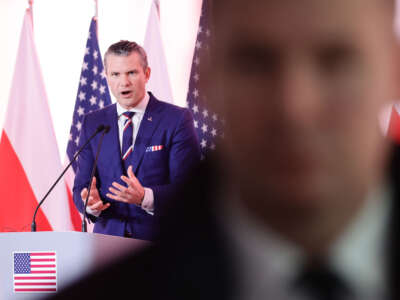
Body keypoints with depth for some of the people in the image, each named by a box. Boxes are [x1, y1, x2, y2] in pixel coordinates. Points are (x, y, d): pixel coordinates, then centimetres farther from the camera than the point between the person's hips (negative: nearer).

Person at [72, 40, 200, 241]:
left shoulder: (177, 120, 2)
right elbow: (81, 185, 12)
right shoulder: (93, 124, 14)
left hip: (161, 241, -4)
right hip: (108, 236, 4)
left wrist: (145, 197, -22)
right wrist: (90, 202, -11)